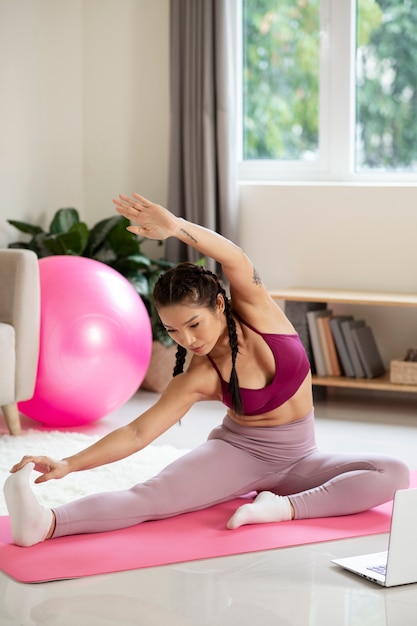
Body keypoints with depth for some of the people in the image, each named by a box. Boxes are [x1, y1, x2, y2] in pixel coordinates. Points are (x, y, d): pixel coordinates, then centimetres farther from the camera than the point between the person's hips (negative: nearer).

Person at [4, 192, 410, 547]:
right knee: (152, 496, -30)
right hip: (238, 452, -2)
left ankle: (285, 508, -34)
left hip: (297, 459, 2)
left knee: (394, 474, -24)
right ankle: (44, 524, -47)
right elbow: (138, 432, -21)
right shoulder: (200, 377, -15)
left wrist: (176, 227, -51)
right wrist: (69, 464, -35)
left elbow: (236, 260, -34)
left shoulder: (254, 310, -13)